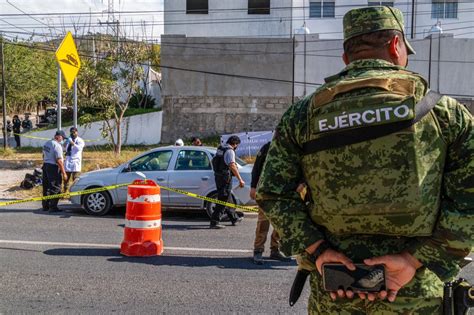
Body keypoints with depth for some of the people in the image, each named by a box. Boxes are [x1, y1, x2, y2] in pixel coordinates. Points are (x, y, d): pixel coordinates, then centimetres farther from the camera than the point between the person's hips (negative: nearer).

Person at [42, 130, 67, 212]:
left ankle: (45, 206, 22)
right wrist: (63, 173, -18)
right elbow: (59, 161, -21)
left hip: (45, 165, 9)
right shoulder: (57, 145, -17)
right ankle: (53, 207, -3)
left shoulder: (47, 143, 10)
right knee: (55, 188, -2)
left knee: (46, 187, 15)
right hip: (53, 167, -9)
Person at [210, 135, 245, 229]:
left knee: (227, 198, 20)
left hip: (218, 176, 10)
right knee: (223, 200, -6)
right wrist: (240, 179, -30)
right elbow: (232, 166, -27)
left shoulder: (220, 149, 14)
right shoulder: (230, 151, -15)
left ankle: (234, 218, 34)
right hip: (225, 178, -10)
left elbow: (213, 161, 26)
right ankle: (214, 222, -6)